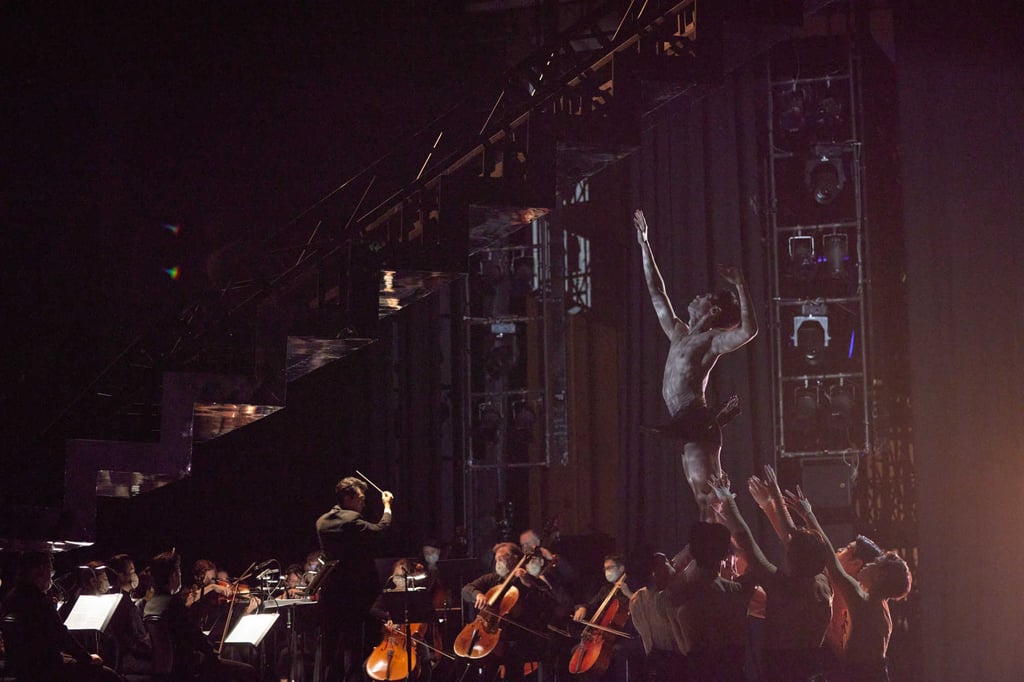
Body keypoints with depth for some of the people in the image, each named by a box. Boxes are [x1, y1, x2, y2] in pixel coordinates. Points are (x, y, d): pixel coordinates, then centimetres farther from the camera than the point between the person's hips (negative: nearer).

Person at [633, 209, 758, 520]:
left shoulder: (712, 340, -3)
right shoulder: (679, 334, 20)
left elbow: (748, 331, -22)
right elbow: (657, 292, 27)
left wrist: (741, 286, -23)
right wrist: (644, 244, 29)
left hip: (699, 424, -8)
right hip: (686, 427, 8)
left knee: (709, 499, -14)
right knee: (706, 503, 5)